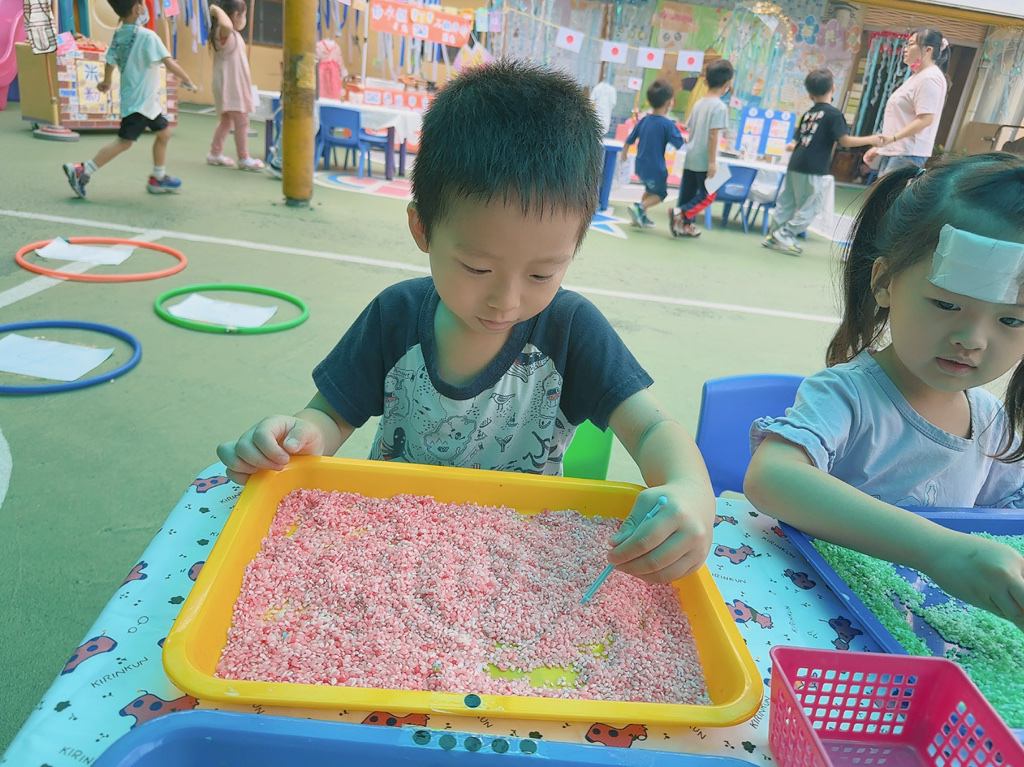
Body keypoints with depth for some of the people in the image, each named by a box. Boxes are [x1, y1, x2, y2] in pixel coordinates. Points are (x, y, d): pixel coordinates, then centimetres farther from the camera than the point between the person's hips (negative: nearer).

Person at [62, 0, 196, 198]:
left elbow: (110, 62, 15)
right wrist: (188, 80, -5)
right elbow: (170, 63, -20)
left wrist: (106, 82, 33)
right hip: (139, 101, -9)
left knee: (163, 133, 18)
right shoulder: (147, 36, -18)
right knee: (124, 142, -7)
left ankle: (157, 178, 25)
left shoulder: (118, 34, 5)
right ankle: (81, 171, -6)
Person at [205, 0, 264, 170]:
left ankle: (215, 153, 25)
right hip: (229, 85, -11)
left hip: (234, 84, 11)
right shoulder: (224, 33, -17)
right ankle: (243, 158, 2)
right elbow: (226, 25, -41)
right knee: (241, 121, -5)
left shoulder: (233, 35, 15)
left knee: (227, 120, 18)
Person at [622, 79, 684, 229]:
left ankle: (641, 217, 26)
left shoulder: (643, 120, 1)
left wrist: (624, 154, 26)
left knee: (650, 190, 29)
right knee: (660, 193, 14)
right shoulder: (668, 124, -16)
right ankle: (639, 208, -7)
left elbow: (629, 140, 8)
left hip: (641, 166, 6)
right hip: (656, 168, -6)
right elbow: (680, 144, -14)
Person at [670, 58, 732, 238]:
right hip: (704, 160, -7)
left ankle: (684, 225, 16)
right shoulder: (719, 106, -13)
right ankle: (680, 213, -10)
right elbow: (712, 135, -18)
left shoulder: (699, 103, 9)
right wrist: (712, 162, -17)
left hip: (690, 157, 7)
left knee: (688, 192, 12)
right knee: (708, 195, 3)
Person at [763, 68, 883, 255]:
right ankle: (785, 234, -1)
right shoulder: (833, 114, -7)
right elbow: (845, 140, -11)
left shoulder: (808, 113, 11)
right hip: (812, 169, -7)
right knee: (811, 205, 3)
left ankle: (774, 235, 18)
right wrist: (871, 140, -3)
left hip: (795, 165, 7)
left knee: (786, 203, 14)